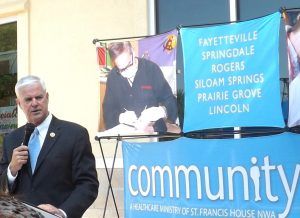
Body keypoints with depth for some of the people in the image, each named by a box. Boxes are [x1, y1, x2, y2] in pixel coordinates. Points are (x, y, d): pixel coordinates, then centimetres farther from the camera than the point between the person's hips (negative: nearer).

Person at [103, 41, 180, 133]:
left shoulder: (152, 69, -4)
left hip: (154, 129, -3)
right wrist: (120, 117, -15)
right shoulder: (113, 77, 2)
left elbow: (171, 102, -2)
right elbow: (108, 110, 5)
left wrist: (161, 111, -23)